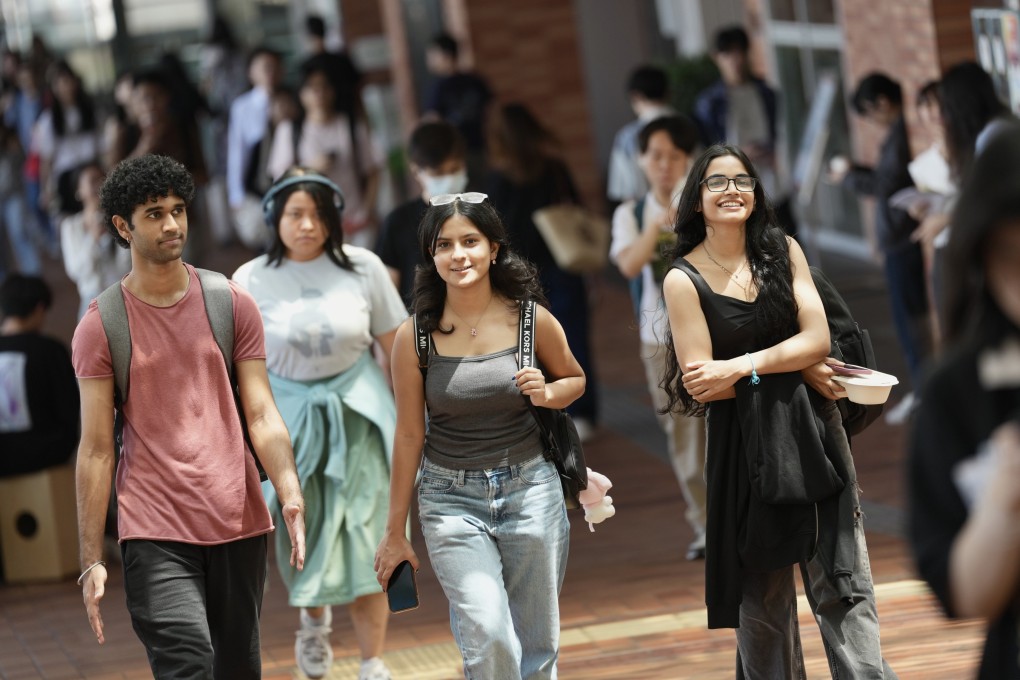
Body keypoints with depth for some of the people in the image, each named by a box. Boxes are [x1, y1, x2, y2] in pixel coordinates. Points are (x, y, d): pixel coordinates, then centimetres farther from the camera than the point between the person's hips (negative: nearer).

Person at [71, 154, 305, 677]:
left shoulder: (232, 305, 7)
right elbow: (96, 448, 0)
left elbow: (262, 417, 3)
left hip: (238, 523, 3)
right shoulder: (100, 326, 1)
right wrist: (91, 561, -4)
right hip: (154, 532, -3)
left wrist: (290, 494, -15)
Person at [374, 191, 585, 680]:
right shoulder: (415, 336, -8)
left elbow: (575, 379, 13)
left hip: (530, 487, 2)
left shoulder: (532, 321, -5)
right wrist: (395, 533, 4)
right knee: (489, 638, -18)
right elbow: (408, 436, -1)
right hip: (451, 498, -2)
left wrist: (547, 393, -11)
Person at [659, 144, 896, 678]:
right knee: (761, 596, 5)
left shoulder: (783, 252, 6)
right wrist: (794, 367, -9)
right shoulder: (684, 280, -3)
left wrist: (741, 366, -16)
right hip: (744, 446, -2)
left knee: (843, 585, -4)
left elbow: (818, 339, -4)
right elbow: (701, 384, -9)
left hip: (813, 433, 2)